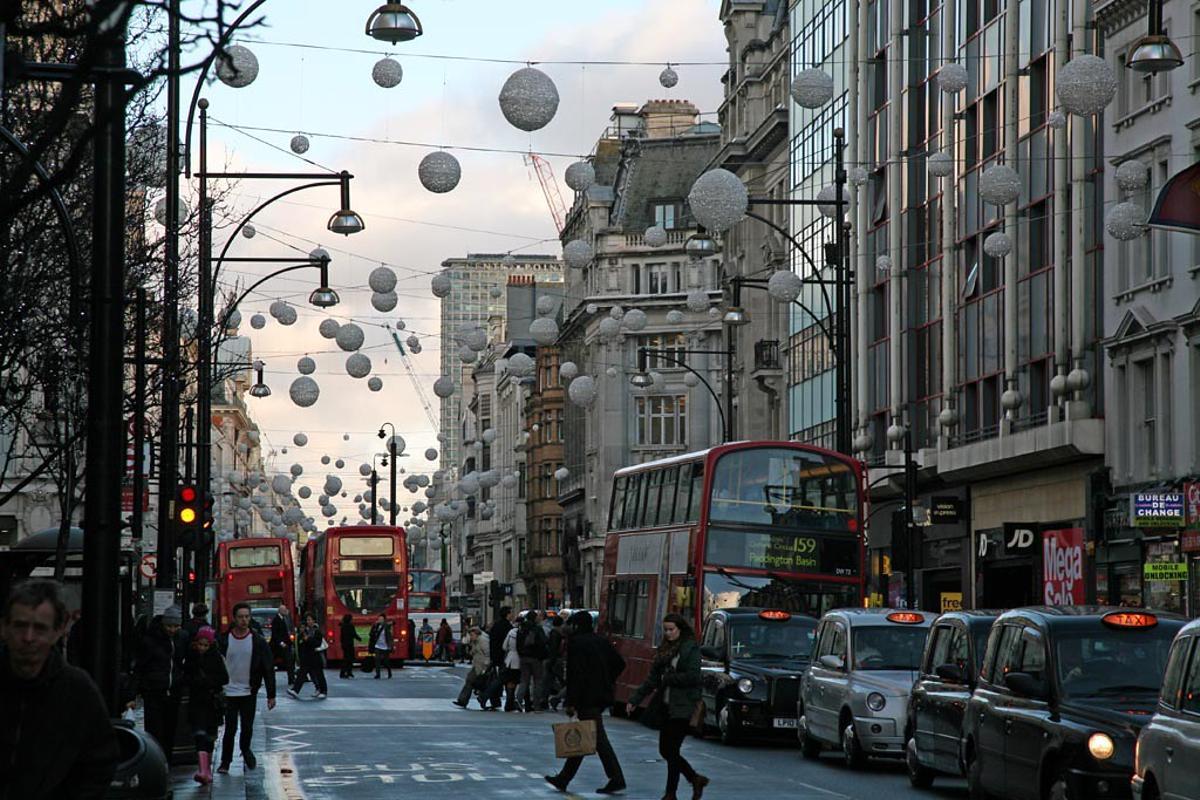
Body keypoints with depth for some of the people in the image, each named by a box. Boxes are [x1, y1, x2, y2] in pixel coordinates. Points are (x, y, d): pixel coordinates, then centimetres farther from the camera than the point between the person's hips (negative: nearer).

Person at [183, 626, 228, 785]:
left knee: (209, 737, 11)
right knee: (200, 735, -14)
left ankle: (207, 769, 26)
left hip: (213, 702, 1)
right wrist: (196, 681, -17)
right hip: (197, 702, -1)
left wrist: (207, 681, -15)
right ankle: (202, 770, -24)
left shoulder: (216, 657, 0)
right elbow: (185, 679, 2)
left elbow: (224, 678, -4)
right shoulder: (190, 657, 2)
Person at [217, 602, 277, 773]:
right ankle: (225, 762, 9)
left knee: (247, 727, 8)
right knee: (230, 729, -3)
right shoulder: (224, 640, -3)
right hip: (229, 693, -1)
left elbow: (268, 669, 0)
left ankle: (245, 749, 36)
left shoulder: (258, 642, -2)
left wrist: (271, 695, -3)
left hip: (249, 693, 1)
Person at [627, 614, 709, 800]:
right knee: (665, 750, 8)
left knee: (671, 750, -5)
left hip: (682, 707, -8)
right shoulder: (664, 650, 14)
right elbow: (652, 679, 13)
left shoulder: (691, 648, -7)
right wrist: (634, 699, 5)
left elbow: (692, 676, -17)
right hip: (665, 706, 8)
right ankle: (696, 779, 24)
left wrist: (667, 678, -10)